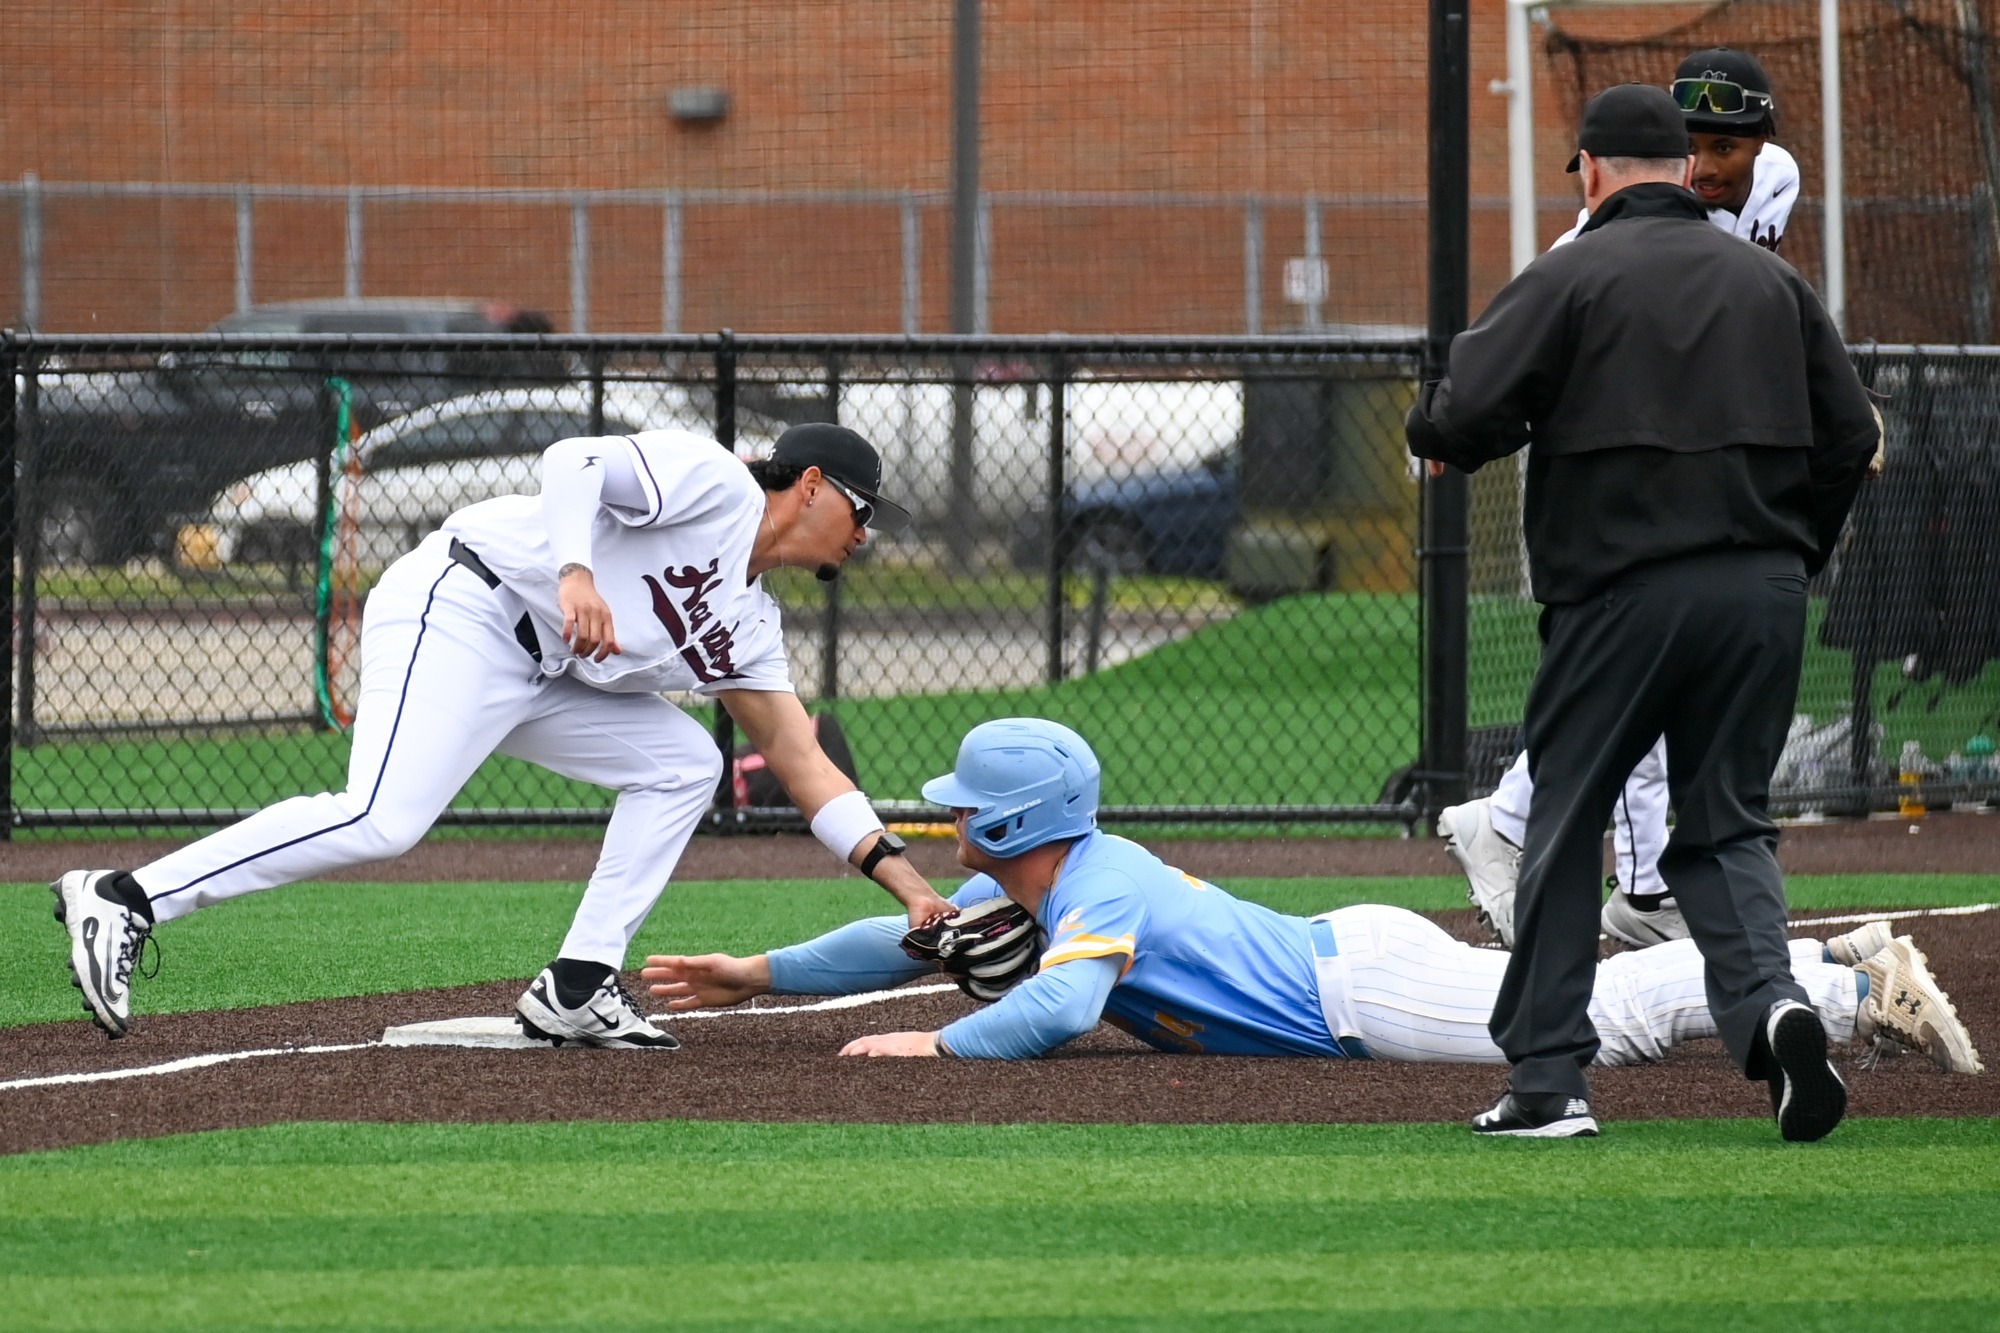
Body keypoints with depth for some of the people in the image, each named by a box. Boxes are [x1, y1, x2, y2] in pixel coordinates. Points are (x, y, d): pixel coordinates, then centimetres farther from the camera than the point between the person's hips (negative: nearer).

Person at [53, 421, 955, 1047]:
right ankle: (126, 900, -25)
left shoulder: (747, 625, 19)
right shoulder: (711, 481, -5)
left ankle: (577, 989, 1)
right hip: (457, 611, -10)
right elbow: (574, 464, -18)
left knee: (682, 764, 8)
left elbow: (803, 766, 20)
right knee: (382, 821, -26)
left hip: (540, 674, 10)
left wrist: (904, 880, 14)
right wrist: (574, 573, -35)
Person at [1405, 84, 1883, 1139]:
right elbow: (1850, 437, 12)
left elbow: (1463, 418, -10)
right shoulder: (1771, 280, 12)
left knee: (1564, 823, 8)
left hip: (1622, 595, -4)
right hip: (1763, 597, 4)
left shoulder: (1570, 276, -3)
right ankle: (1769, 1002, -15)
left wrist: (1429, 432, 13)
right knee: (1726, 823, 12)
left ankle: (1547, 1072, 8)